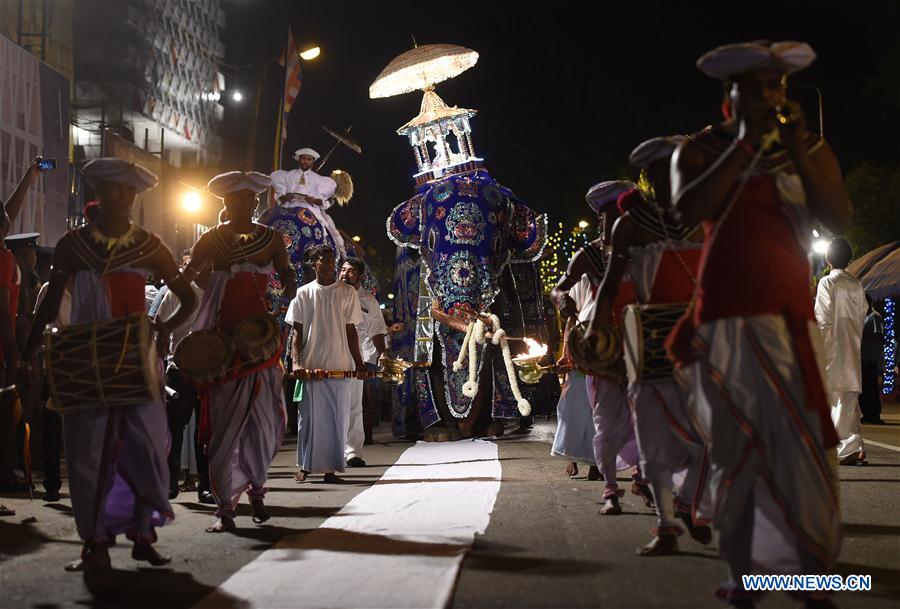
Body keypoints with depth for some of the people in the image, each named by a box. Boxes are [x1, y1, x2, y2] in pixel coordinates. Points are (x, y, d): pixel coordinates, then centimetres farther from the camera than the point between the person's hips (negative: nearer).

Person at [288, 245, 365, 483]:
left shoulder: (347, 292, 6)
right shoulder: (303, 293, 6)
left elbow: (350, 330, 7)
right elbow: (297, 332, 4)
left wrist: (359, 363, 2)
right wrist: (296, 362, -8)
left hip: (340, 366, 0)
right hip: (311, 365, 0)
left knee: (337, 418, 1)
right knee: (309, 417, 4)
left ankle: (331, 468, 8)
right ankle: (306, 466, 16)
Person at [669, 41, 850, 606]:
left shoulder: (809, 148, 11)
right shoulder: (703, 149, 5)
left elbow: (840, 218, -3)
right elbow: (689, 211, -14)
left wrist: (797, 148, -10)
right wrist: (744, 145, -13)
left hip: (793, 316, 2)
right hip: (727, 319, -2)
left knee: (804, 446, -4)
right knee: (740, 446, -2)